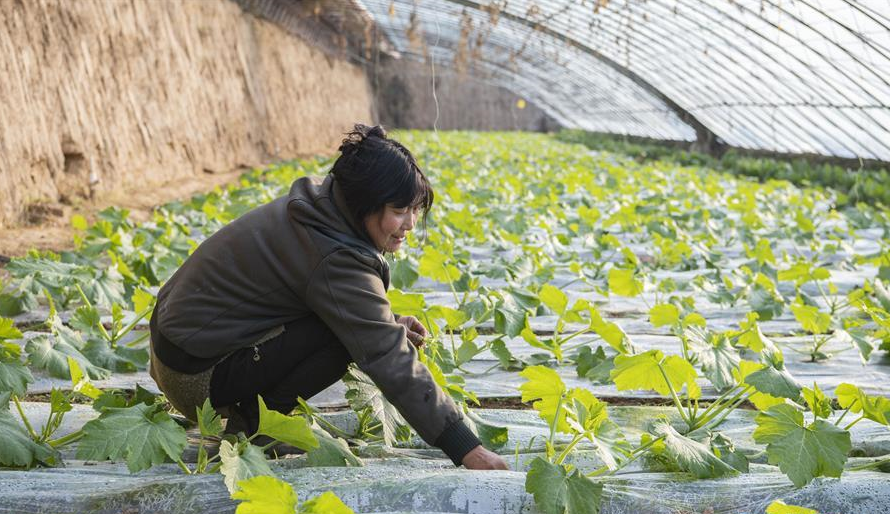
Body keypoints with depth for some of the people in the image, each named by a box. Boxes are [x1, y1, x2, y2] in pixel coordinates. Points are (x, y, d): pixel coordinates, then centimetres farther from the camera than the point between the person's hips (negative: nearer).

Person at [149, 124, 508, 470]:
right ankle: (250, 422, -7)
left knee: (351, 323, 9)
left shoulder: (315, 202, 1)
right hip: (197, 375, -9)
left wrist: (389, 325, 1)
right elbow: (390, 362, -27)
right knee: (345, 335, -19)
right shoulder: (335, 261, -26)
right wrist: (465, 447, -26)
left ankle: (244, 408, 8)